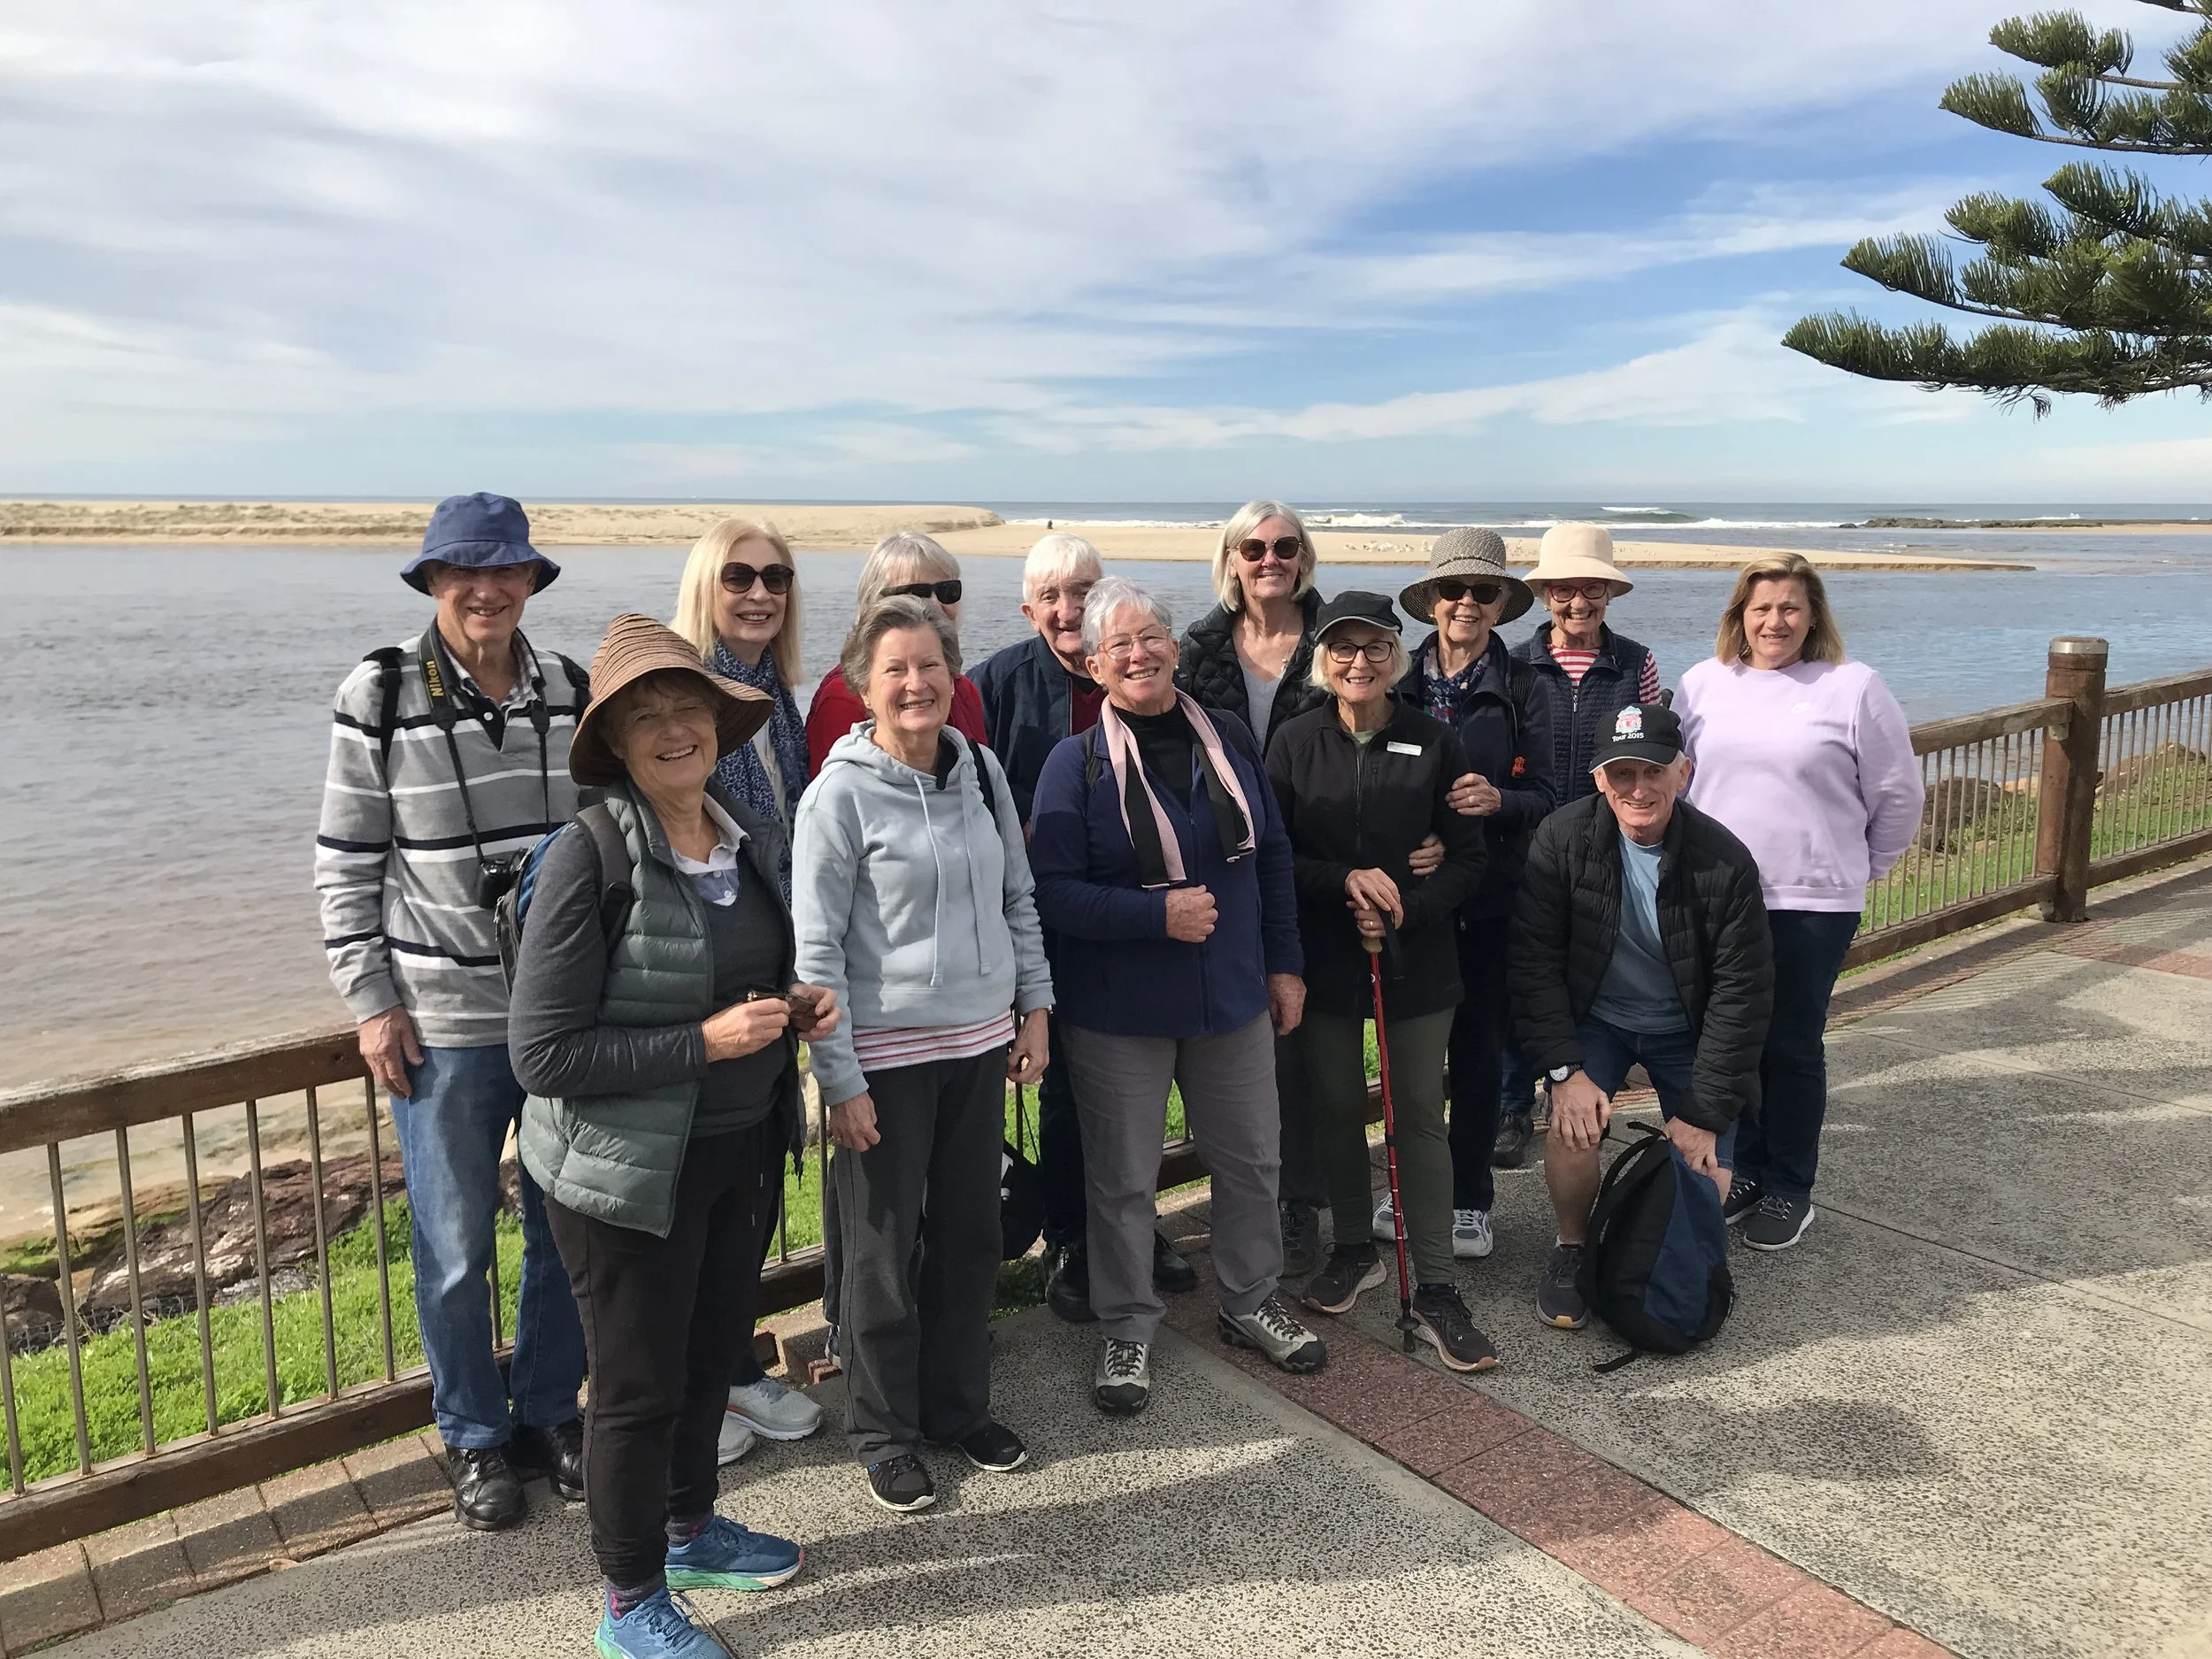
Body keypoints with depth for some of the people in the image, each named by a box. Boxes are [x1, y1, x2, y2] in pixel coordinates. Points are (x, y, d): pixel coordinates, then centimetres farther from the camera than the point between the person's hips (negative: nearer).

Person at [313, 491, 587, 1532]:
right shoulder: (380, 701, -7)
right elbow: (344, 866, -3)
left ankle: (549, 1410, 35)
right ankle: (474, 1438, 30)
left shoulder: (571, 693, 2)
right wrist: (369, 1001, -7)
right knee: (454, 1247, 9)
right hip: (445, 1020, -3)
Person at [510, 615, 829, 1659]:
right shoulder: (588, 859, -21)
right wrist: (706, 1042, -25)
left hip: (745, 1150, 6)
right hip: (628, 1169, -6)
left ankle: (690, 1530, 48)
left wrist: (798, 1008, -4)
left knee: (712, 1351, 23)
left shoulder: (755, 839, 1)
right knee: (639, 1385, 10)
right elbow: (543, 1054, -21)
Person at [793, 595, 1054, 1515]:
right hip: (886, 1057, -5)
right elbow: (816, 948, -12)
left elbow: (1018, 899, 13)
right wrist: (839, 1079, -13)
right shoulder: (840, 794, -12)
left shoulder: (982, 771, 4)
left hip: (979, 1044, 5)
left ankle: (960, 1405, 35)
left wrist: (1034, 1007, 9)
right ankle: (884, 1431, 28)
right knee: (883, 1249, 9)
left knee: (971, 1234, 16)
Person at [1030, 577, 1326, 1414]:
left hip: (1233, 998, 4)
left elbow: (1273, 857, 9)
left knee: (1252, 1160, 17)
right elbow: (1053, 892, -16)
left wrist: (1284, 962, 7)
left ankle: (1250, 1300, 39)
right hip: (1118, 1010, -4)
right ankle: (1127, 1329, 29)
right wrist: (1158, 914, -23)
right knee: (1122, 1178, 9)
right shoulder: (1078, 763, -11)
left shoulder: (1229, 740, 2)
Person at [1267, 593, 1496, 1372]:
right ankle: (1354, 1249, 33)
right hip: (1325, 956, 1)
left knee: (1421, 1116, 3)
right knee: (1336, 1108, 13)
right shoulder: (1295, 743, -1)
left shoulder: (1435, 743, -2)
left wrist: (1406, 910, -16)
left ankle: (1435, 1290, 10)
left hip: (1416, 957, -1)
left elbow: (1468, 859, -1)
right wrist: (1346, 881, -18)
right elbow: (1274, 855, -3)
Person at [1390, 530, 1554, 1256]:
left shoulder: (1519, 688, 0)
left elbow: (1542, 796, -3)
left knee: (1478, 1044, 6)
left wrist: (1498, 800, -24)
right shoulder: (1401, 680, 2)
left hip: (1491, 895, -1)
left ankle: (1469, 1199, 20)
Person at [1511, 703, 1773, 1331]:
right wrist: (1564, 1069, -23)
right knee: (1574, 1129, -25)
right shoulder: (1563, 839, -19)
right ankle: (1572, 1250, 4)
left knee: (1707, 1178, -10)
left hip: (1687, 1029, 1)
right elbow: (1534, 959, -16)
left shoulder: (1724, 861, -21)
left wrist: (1704, 1114, -17)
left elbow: (1741, 994, -16)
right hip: (1593, 1019, 0)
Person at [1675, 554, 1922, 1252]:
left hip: (1811, 902, -3)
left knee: (1791, 1046, 6)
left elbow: (1898, 795, 2)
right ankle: (1741, 1170, 28)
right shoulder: (1703, 684, 4)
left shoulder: (1853, 688, -5)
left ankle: (1788, 1189, 21)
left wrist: (1862, 868, 8)